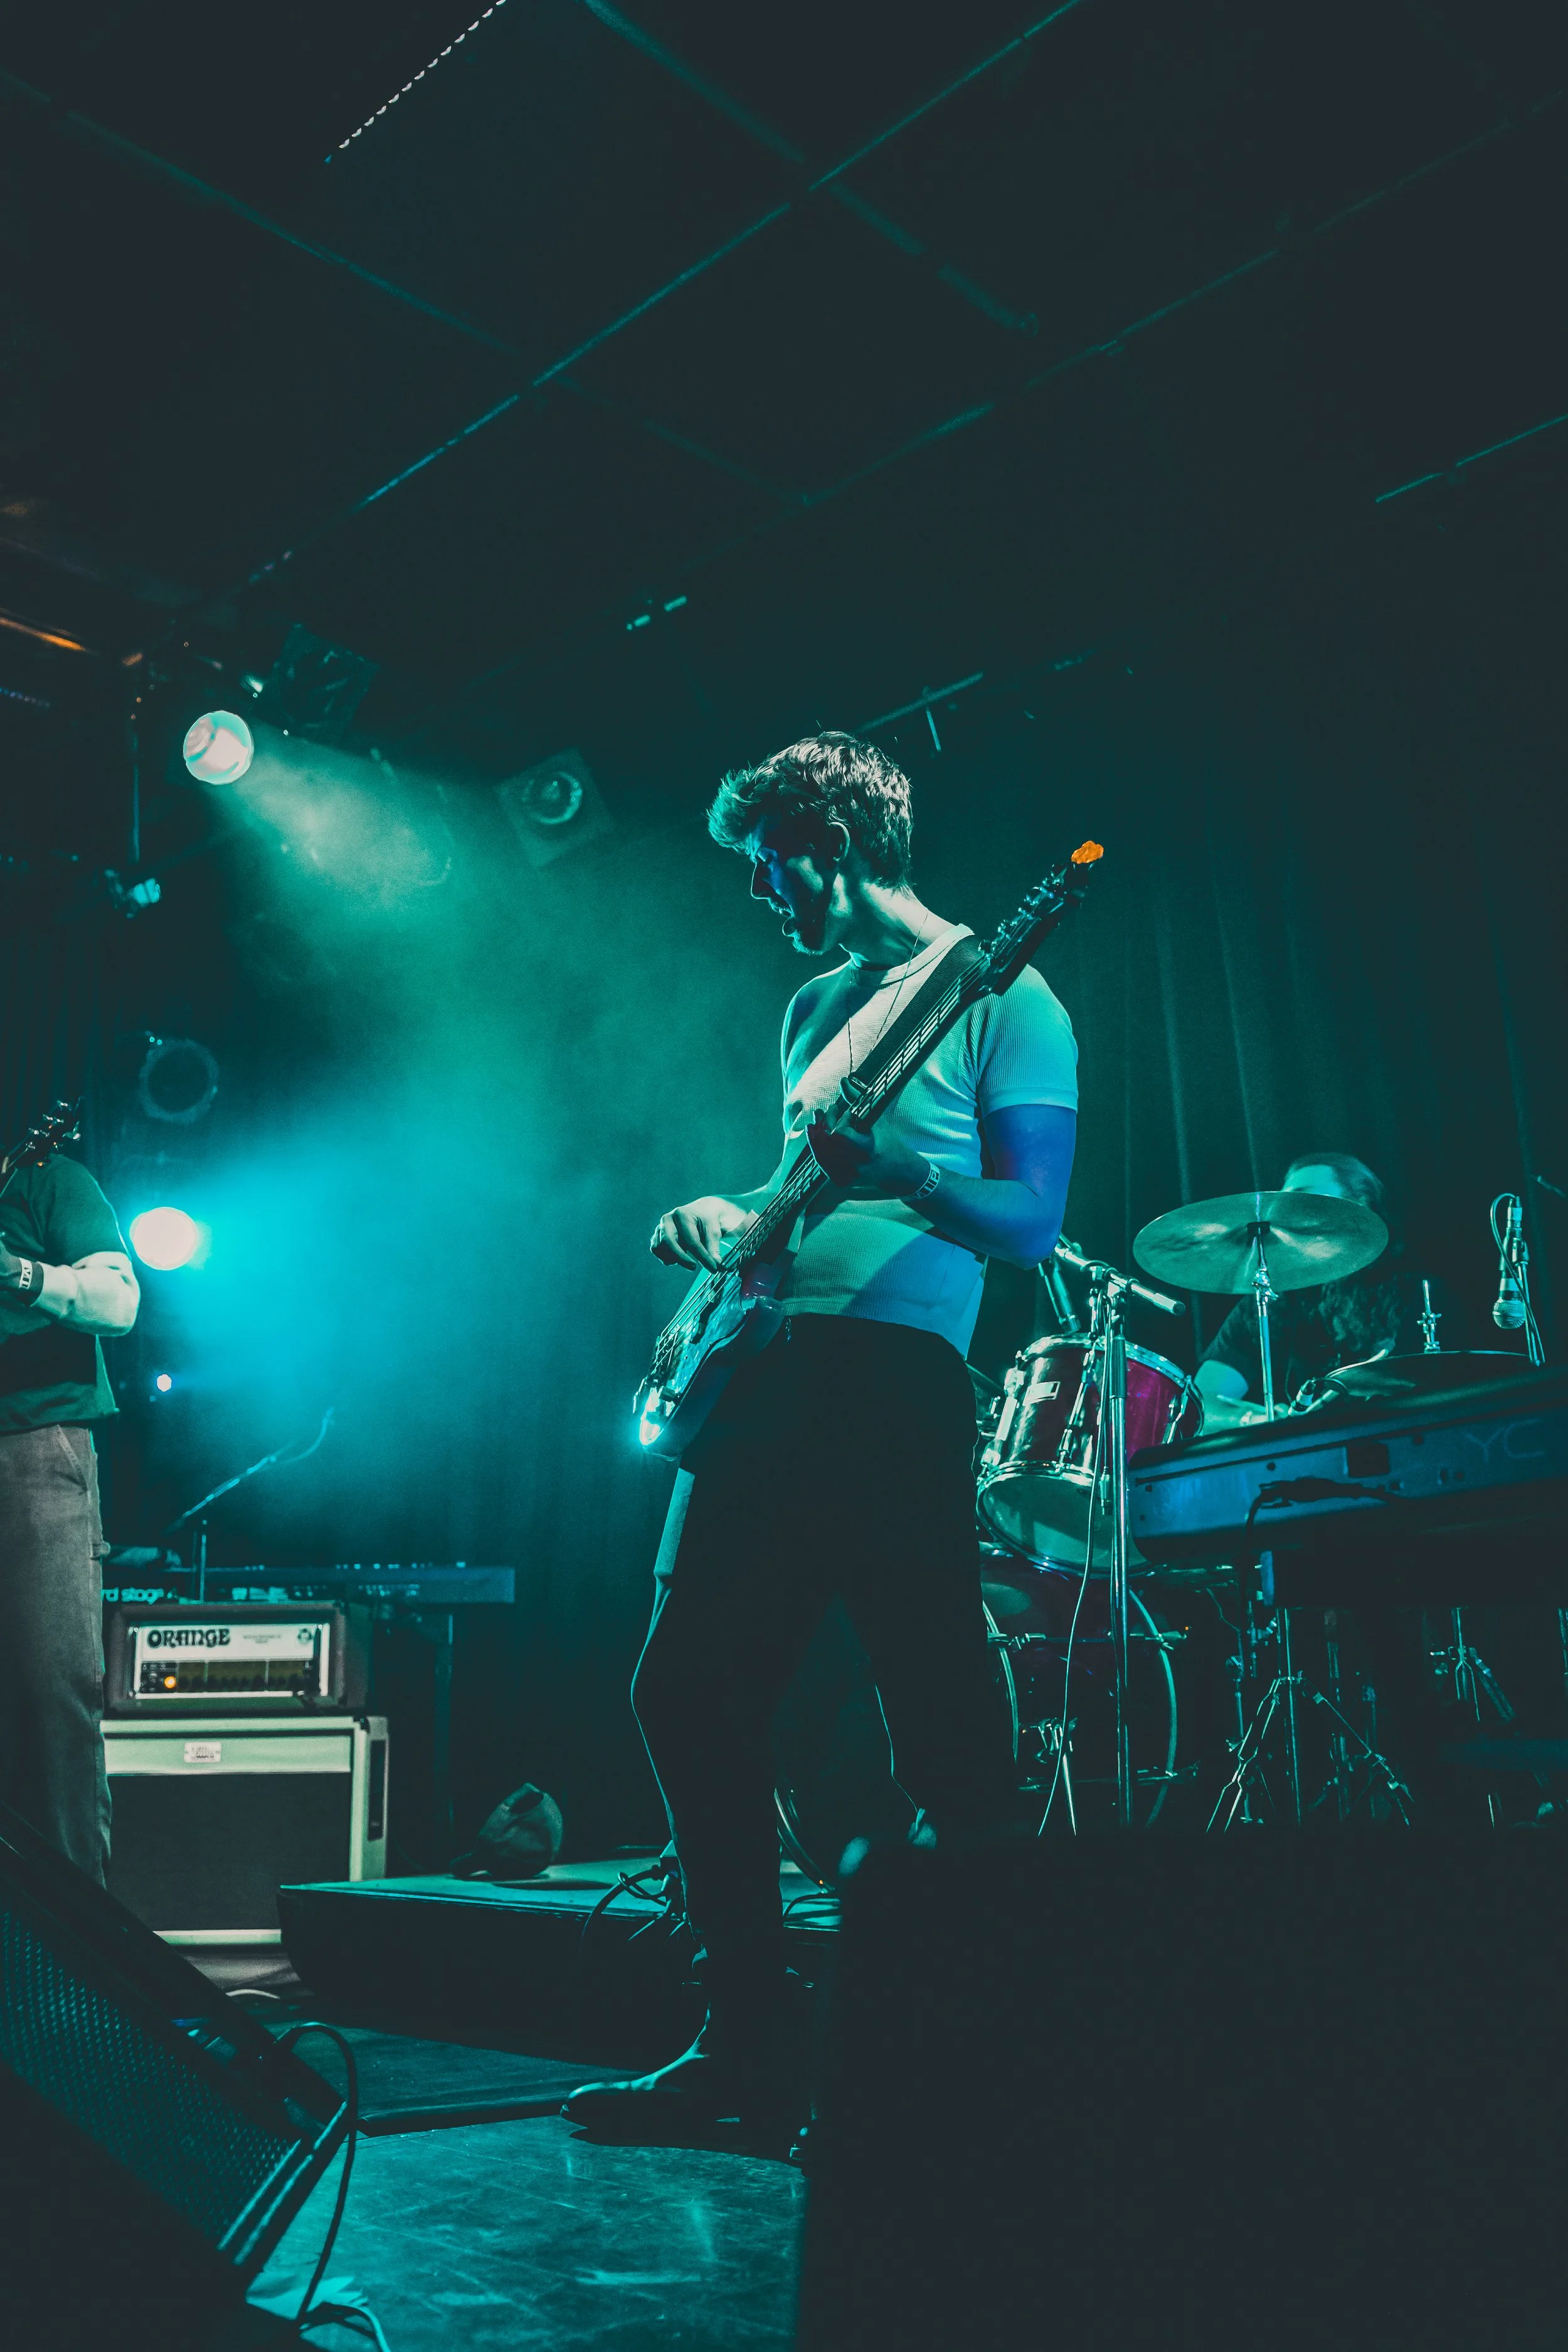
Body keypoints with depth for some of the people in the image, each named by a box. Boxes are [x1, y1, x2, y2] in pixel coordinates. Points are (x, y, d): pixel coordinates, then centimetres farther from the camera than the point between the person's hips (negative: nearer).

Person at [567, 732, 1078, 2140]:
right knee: (690, 1695, 4)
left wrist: (896, 1170, -23)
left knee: (947, 1730, -8)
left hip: (896, 1378, -8)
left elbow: (1034, 1223, -7)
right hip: (762, 1371, 8)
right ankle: (747, 2039, 15)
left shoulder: (998, 994, 1)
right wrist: (729, 1221, 11)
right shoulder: (816, 1008, 23)